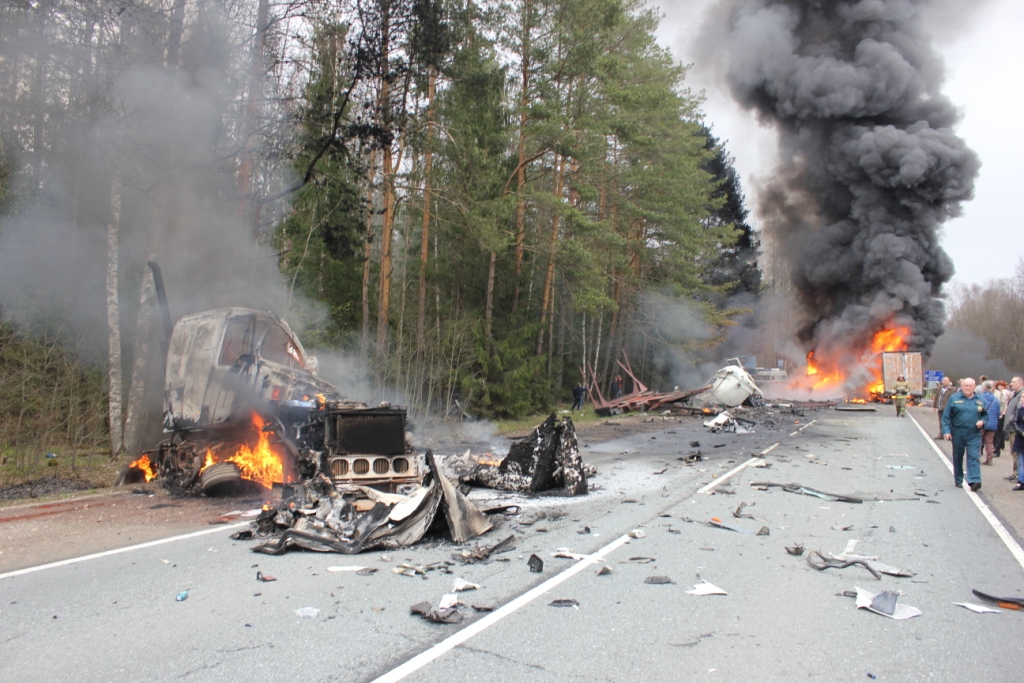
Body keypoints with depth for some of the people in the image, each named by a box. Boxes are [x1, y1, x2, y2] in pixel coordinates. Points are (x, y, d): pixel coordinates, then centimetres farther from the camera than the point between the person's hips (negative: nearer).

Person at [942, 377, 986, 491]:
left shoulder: (980, 400, 6)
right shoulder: (954, 398, 0)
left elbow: (985, 415, 16)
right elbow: (946, 416, -1)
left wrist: (982, 421, -6)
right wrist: (946, 431, -9)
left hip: (974, 434, 1)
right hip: (958, 433, 0)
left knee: (974, 457, -10)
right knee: (958, 458, 10)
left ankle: (975, 481, -15)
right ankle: (958, 480, 22)